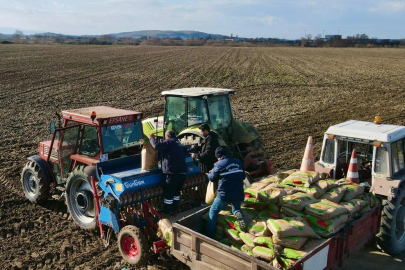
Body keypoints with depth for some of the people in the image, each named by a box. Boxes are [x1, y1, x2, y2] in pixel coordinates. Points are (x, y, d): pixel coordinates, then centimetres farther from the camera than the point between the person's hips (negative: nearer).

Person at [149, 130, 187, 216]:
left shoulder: (170, 142, -5)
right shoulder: (179, 144, 24)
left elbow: (157, 146, -17)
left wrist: (151, 138, 2)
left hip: (173, 173, -9)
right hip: (182, 172, 9)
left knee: (168, 193, 2)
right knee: (176, 192, 22)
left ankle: (167, 212, 9)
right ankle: (174, 209, 27)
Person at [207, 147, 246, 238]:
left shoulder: (219, 165, -7)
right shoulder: (238, 162, 7)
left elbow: (212, 178, 3)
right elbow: (243, 176, 17)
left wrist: (210, 173, 24)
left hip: (224, 194, -4)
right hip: (238, 194, 4)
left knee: (213, 211, 15)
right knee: (236, 209, 30)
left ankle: (210, 235, 9)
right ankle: (239, 214, -7)